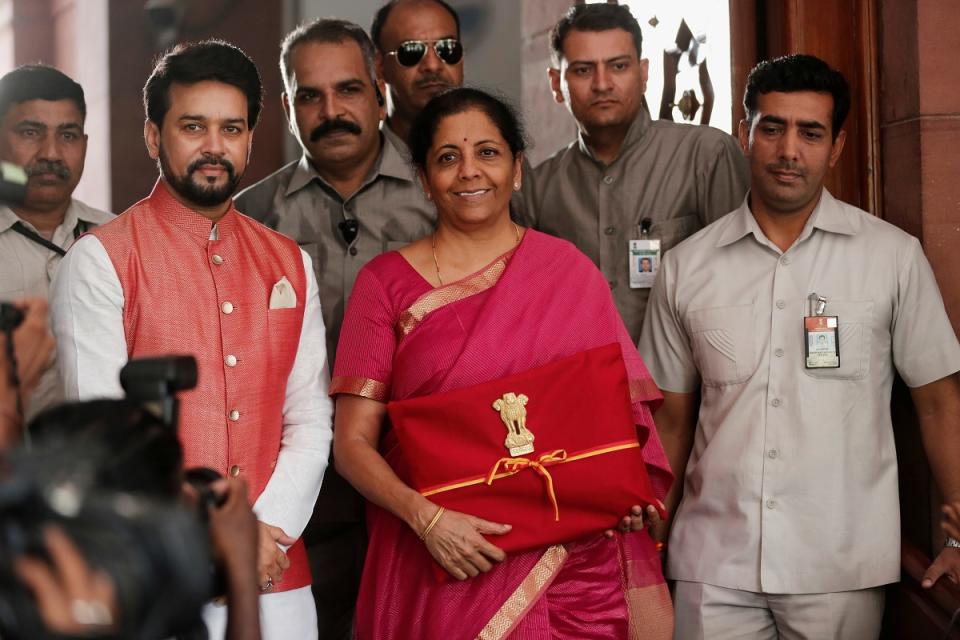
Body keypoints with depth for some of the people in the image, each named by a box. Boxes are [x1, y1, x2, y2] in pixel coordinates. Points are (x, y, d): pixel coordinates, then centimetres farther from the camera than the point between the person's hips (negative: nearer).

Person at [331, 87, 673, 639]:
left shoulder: (568, 272, 5)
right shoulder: (386, 283, 2)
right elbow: (354, 441, -1)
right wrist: (425, 517, -16)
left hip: (570, 566, 1)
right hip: (438, 568, -1)